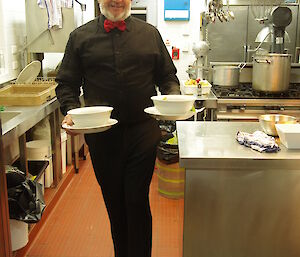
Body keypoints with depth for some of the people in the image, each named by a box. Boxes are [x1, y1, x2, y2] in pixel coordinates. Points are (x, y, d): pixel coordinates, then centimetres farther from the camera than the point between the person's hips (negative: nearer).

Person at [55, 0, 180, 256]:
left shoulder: (150, 33, 8)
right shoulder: (80, 37, 6)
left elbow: (168, 76, 13)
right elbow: (66, 83, 7)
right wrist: (71, 110, -12)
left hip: (143, 131, 0)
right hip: (101, 134, 1)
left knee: (137, 201, 2)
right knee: (114, 201, 14)